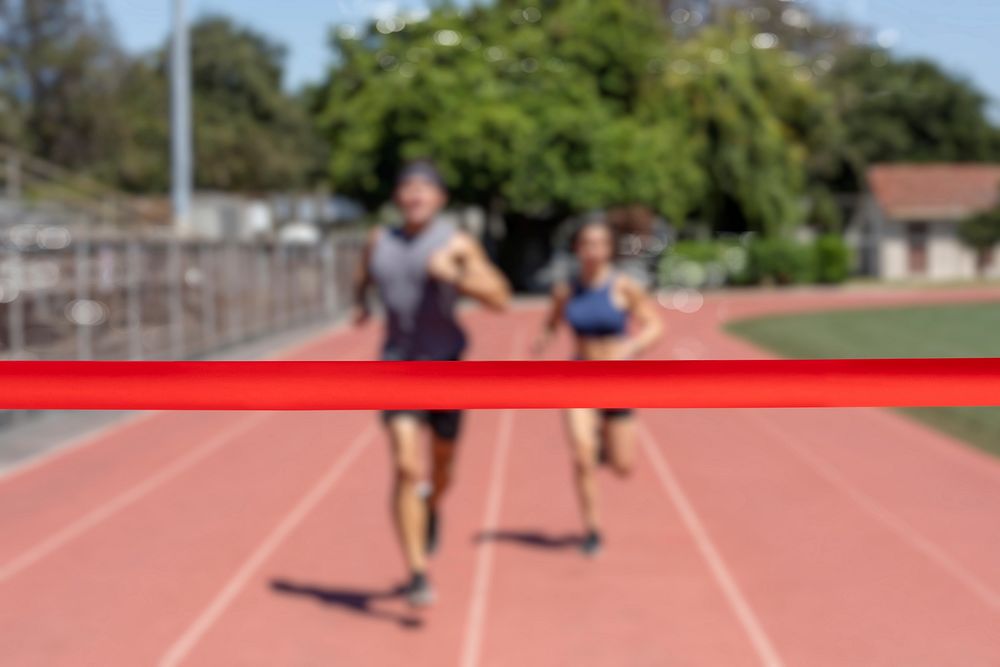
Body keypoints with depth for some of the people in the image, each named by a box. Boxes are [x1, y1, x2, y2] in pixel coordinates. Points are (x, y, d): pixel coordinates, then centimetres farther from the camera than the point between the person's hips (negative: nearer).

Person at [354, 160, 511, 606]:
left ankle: (432, 510, 53)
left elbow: (500, 298, -11)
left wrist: (455, 276, -22)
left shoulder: (458, 245, -4)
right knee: (407, 468, -13)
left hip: (444, 364, -1)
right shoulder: (379, 242, 7)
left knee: (442, 461, 17)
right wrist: (360, 303, 12)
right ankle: (418, 575, -14)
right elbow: (363, 278, 29)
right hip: (397, 364, 1)